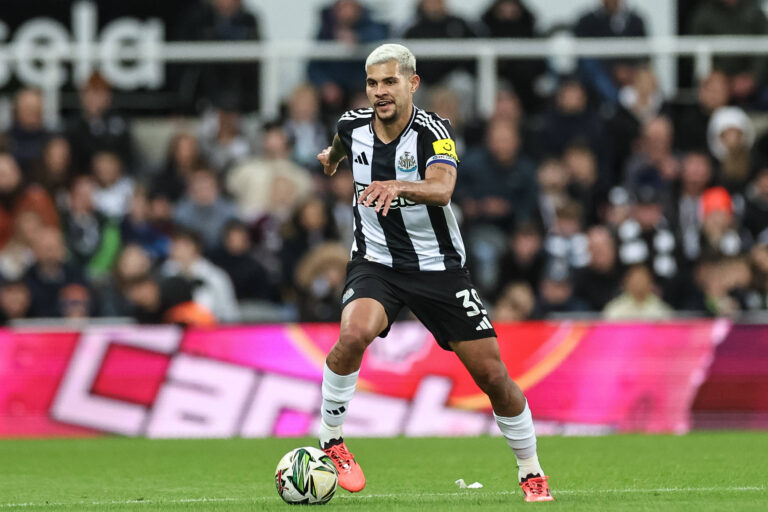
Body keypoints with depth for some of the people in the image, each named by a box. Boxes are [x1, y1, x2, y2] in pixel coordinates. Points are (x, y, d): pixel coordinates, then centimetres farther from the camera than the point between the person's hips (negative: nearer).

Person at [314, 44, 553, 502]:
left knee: (492, 374, -4)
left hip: (439, 266, -2)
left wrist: (396, 187, -57)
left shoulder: (433, 131, -18)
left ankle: (531, 472, 17)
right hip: (376, 264, 2)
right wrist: (332, 155, 43)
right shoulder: (353, 125, -5)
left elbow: (441, 189, -39)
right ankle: (331, 442, -12)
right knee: (355, 333, -31)